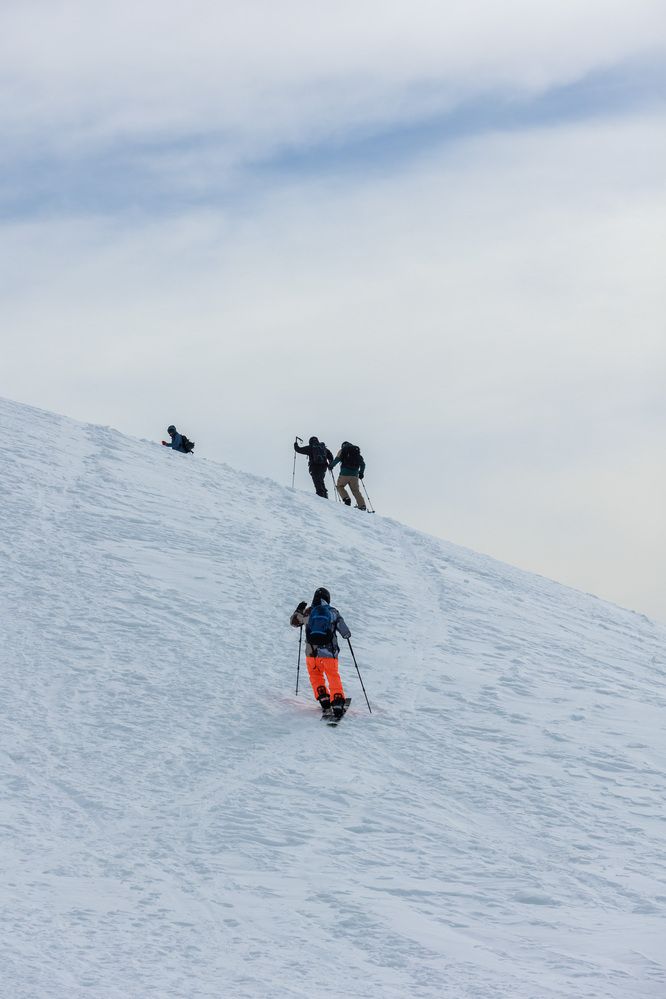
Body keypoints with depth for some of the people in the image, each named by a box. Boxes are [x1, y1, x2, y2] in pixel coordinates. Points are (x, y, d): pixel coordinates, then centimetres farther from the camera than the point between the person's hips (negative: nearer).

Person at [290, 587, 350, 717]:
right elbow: (345, 633, 2)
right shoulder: (333, 612, 0)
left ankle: (323, 699, 11)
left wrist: (299, 610, 36)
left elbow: (294, 622, 21)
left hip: (311, 652, 1)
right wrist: (347, 634, 26)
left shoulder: (308, 612, 3)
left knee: (316, 676, 24)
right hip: (329, 652, -1)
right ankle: (337, 703, -6)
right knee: (333, 677, 8)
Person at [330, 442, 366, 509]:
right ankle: (362, 506, -3)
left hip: (345, 473, -4)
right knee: (355, 490, 9)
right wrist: (361, 473, 25)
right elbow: (362, 464, 15)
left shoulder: (342, 450, 8)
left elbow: (337, 459, -6)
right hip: (355, 474, 4)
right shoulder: (357, 451, 21)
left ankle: (346, 499, -8)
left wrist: (331, 465, 8)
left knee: (340, 486, 14)